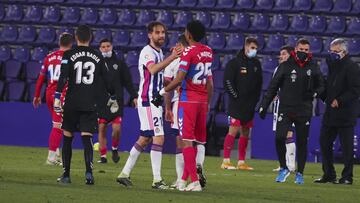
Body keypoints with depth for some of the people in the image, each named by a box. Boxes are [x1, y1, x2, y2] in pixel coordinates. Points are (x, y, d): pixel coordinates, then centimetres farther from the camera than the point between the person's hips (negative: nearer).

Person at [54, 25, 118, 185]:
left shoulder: (69, 55, -1)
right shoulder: (98, 57, 6)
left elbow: (63, 78, -11)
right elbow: (106, 80, 12)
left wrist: (57, 97, -11)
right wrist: (113, 98, 24)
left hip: (72, 103, -1)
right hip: (90, 104, 1)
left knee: (67, 137, 9)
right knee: (87, 137, -2)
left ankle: (66, 174, 11)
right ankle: (89, 171, -22)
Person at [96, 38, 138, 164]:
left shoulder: (119, 64, 9)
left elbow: (128, 82, 11)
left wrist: (134, 97, 4)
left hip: (116, 101, 0)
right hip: (101, 102, 0)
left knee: (117, 128, -10)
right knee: (102, 129, 0)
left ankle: (114, 149, 17)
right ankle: (103, 155, 8)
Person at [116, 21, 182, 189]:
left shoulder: (159, 53, 17)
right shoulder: (147, 52, -14)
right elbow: (153, 69, -34)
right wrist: (171, 58, -43)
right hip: (148, 101, -10)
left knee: (144, 139, 13)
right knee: (159, 137, -13)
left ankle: (125, 174, 19)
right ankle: (157, 180, -14)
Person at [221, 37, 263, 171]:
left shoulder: (256, 64, 13)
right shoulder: (234, 63, -5)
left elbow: (259, 83, 19)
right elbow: (227, 81, -10)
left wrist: (255, 99, 9)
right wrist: (236, 96, -12)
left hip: (250, 105, 6)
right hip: (237, 104, -6)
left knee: (246, 133, 7)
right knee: (233, 130, -11)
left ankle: (241, 162, 12)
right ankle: (226, 161, -11)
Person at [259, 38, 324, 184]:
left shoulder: (313, 68, 5)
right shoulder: (286, 66, 0)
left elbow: (321, 86, 18)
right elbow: (273, 87, 4)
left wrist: (314, 94, -5)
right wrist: (264, 106, 2)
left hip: (304, 112, 1)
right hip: (285, 109, -1)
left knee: (302, 142, 5)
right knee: (279, 138, -15)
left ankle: (300, 173, 16)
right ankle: (283, 168, 3)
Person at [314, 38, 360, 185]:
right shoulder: (332, 65, 15)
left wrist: (340, 101, -21)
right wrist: (324, 95, 6)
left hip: (345, 114, -9)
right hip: (331, 112, 9)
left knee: (346, 146, -2)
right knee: (324, 142, 9)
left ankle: (347, 177, 4)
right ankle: (329, 174, 17)